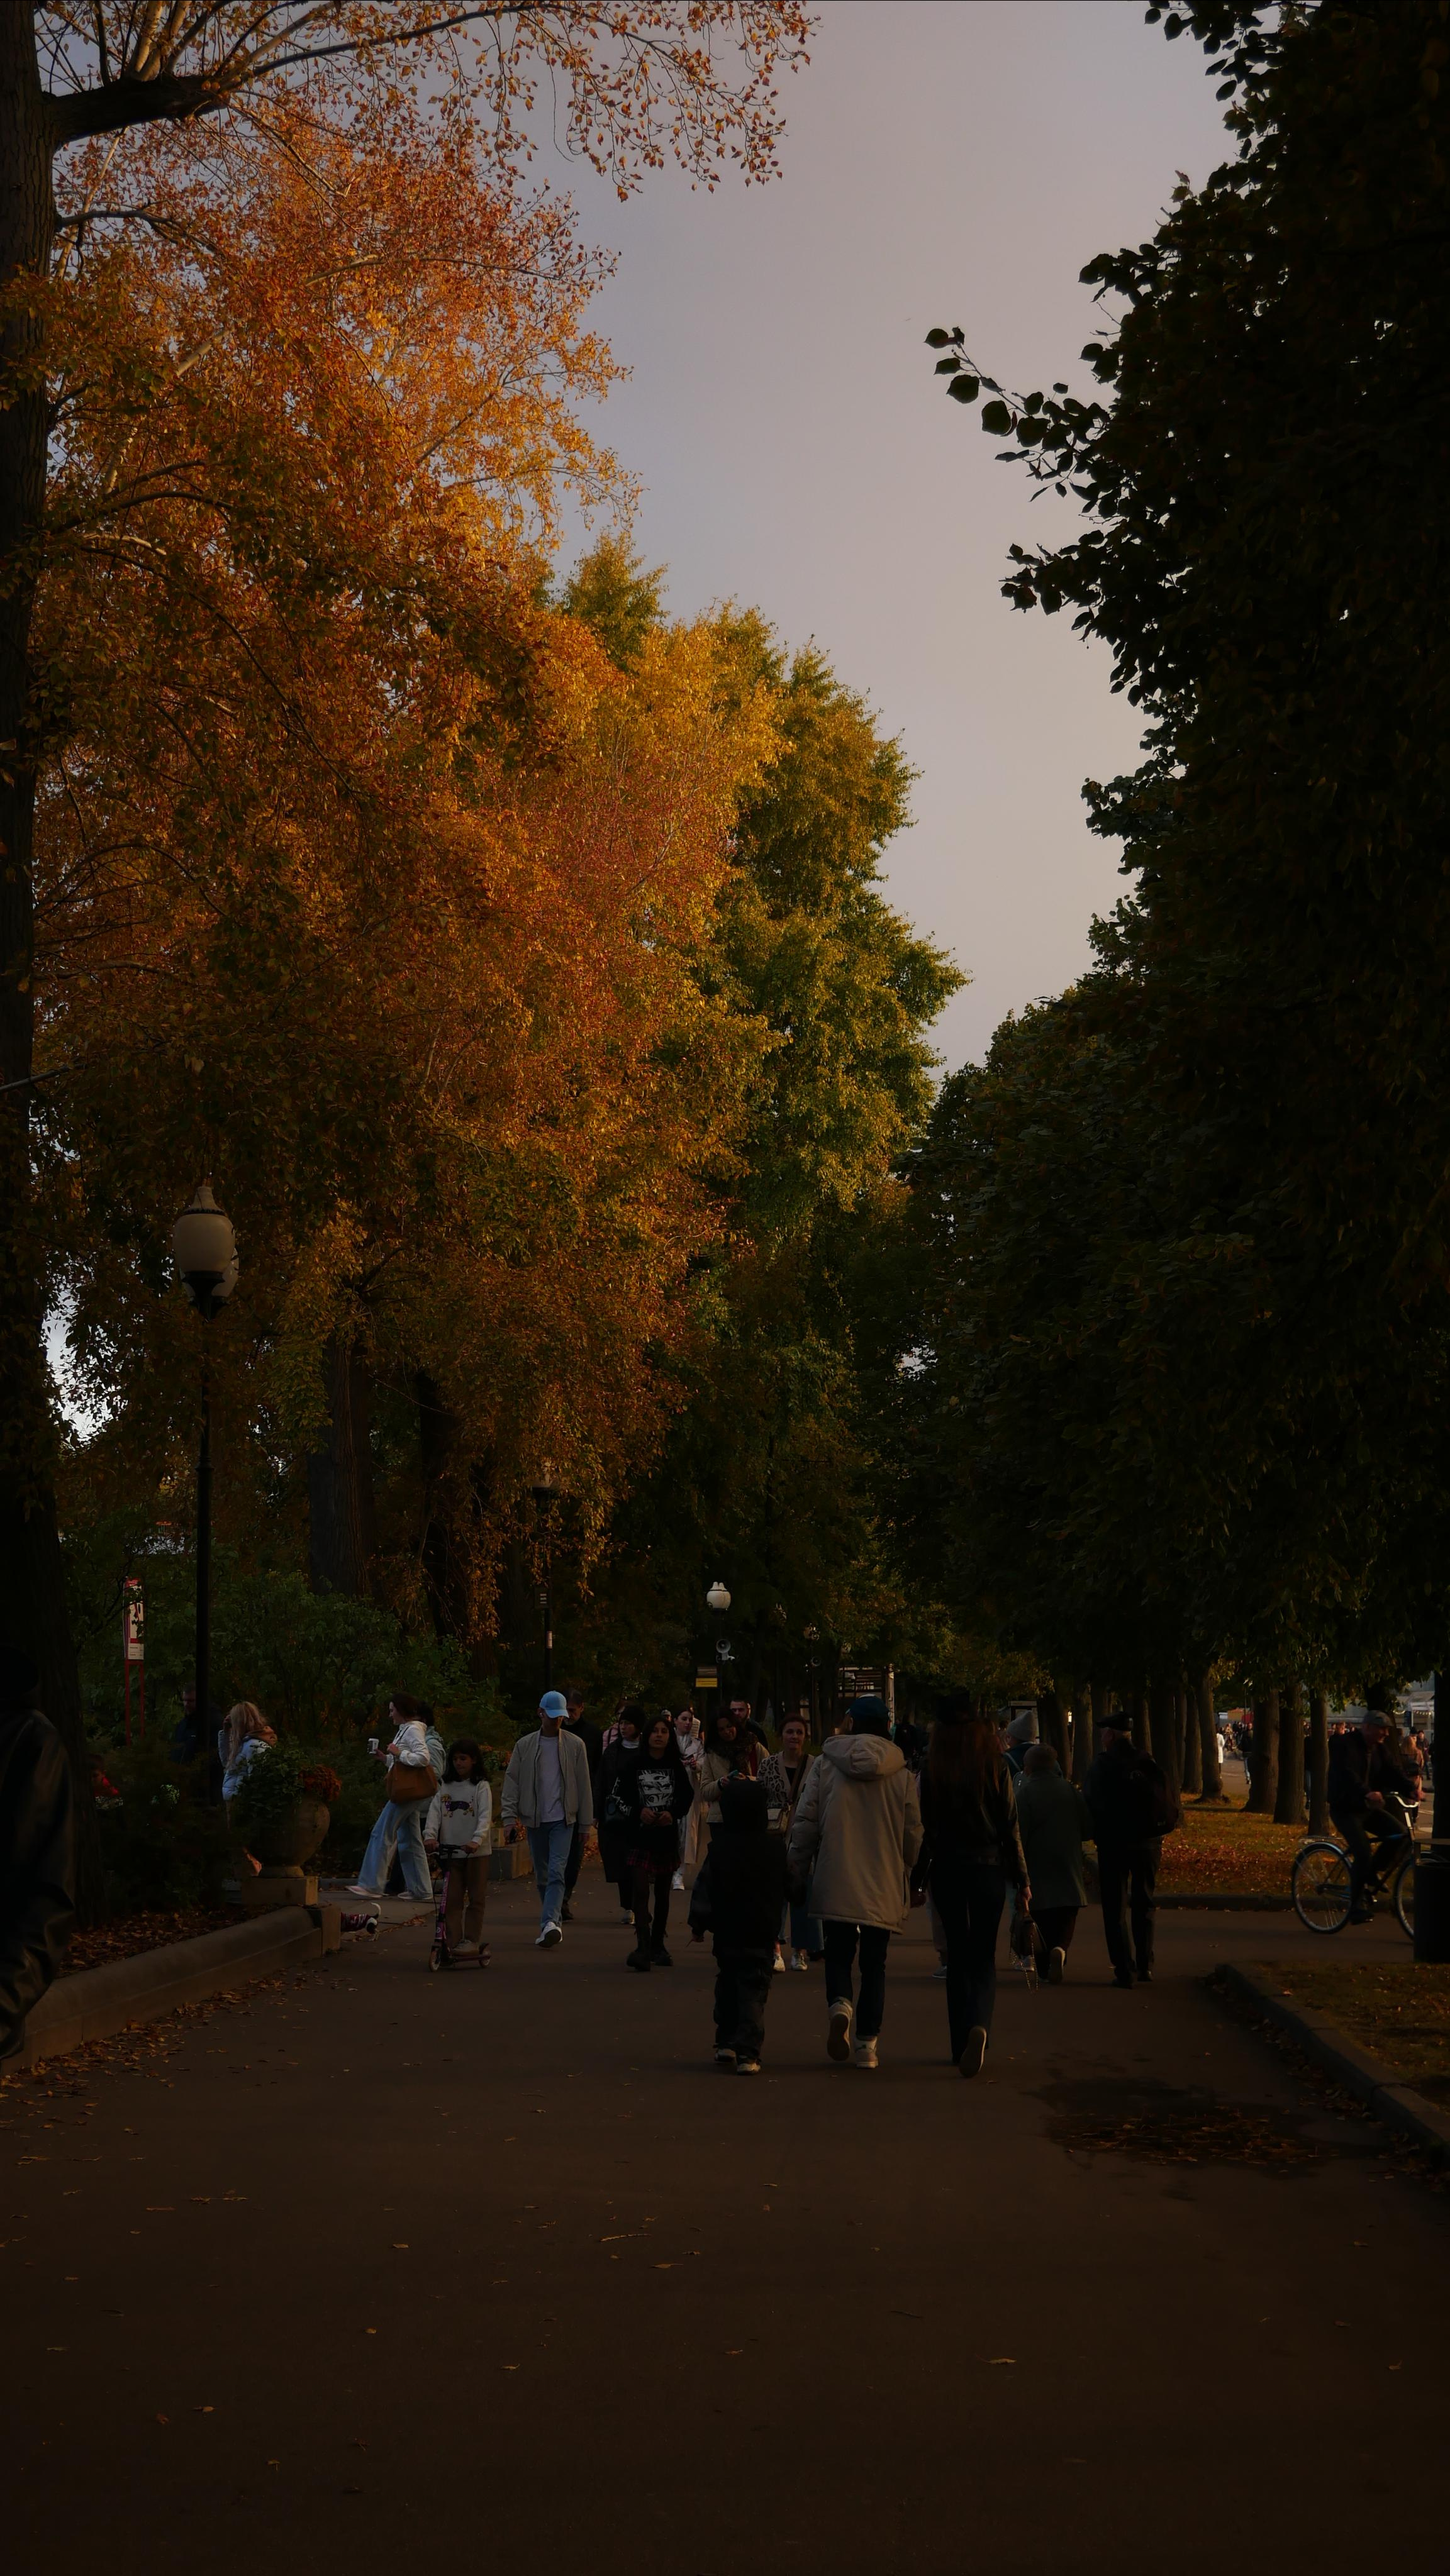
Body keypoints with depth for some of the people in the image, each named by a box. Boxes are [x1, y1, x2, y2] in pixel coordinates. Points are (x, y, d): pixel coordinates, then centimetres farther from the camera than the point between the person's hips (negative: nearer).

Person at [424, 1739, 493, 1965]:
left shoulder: (481, 1787, -1)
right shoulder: (444, 1787, 10)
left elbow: (485, 1817, -12)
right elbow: (434, 1812, 0)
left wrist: (476, 1840, -29)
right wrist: (430, 1836, -18)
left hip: (476, 1852, -3)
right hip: (449, 1851, 3)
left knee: (476, 1899, 3)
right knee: (452, 1900, 0)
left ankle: (472, 1940, 9)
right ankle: (451, 1944, 1)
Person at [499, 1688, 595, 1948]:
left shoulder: (575, 1745, 3)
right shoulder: (525, 1745, 5)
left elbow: (584, 1786, 5)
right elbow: (512, 1781, 4)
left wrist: (588, 1824, 3)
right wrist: (510, 1817, -6)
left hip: (563, 1819, -3)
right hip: (535, 1820, 3)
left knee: (556, 1873, -16)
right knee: (542, 1876, 8)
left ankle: (550, 1923, -29)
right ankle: (554, 1924, 18)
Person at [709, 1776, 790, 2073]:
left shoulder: (719, 1847, -7)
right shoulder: (775, 1846, -4)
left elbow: (708, 1889, -7)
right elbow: (788, 1885, 6)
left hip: (728, 1929, 0)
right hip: (763, 1932, 0)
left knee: (727, 1988, 17)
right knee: (754, 1992, 1)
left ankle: (725, 2043, 19)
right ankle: (747, 2052, -9)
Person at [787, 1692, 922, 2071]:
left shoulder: (826, 1764, -3)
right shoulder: (901, 1773, -1)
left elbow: (804, 1822, -2)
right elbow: (913, 1834, 2)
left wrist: (799, 1872, 8)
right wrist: (906, 1877, 17)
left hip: (835, 1883, 0)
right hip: (884, 1888, 1)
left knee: (838, 1954, 12)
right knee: (874, 1963, 10)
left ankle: (839, 2003, -17)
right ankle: (867, 2043, 5)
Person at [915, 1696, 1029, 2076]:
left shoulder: (933, 1767, -5)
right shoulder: (996, 1764, -7)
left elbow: (926, 1827, -3)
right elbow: (1010, 1827, -4)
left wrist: (917, 1878, 6)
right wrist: (1022, 1880, 3)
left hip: (946, 1869, 1)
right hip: (988, 1868, -1)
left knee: (957, 1957, 13)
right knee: (983, 1958, 7)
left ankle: (960, 2044, 13)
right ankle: (979, 2026, -20)